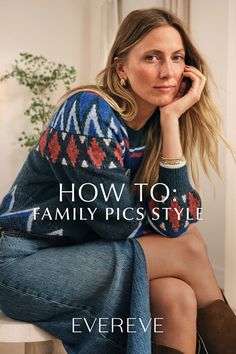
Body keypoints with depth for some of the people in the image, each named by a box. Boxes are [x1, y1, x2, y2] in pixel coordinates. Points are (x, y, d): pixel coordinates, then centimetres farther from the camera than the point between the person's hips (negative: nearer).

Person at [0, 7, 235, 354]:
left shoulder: (158, 129, 1)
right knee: (189, 248, -16)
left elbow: (174, 223, -13)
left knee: (177, 296, -22)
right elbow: (119, 223, -20)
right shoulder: (89, 110, -19)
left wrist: (171, 119, -15)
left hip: (81, 255, 6)